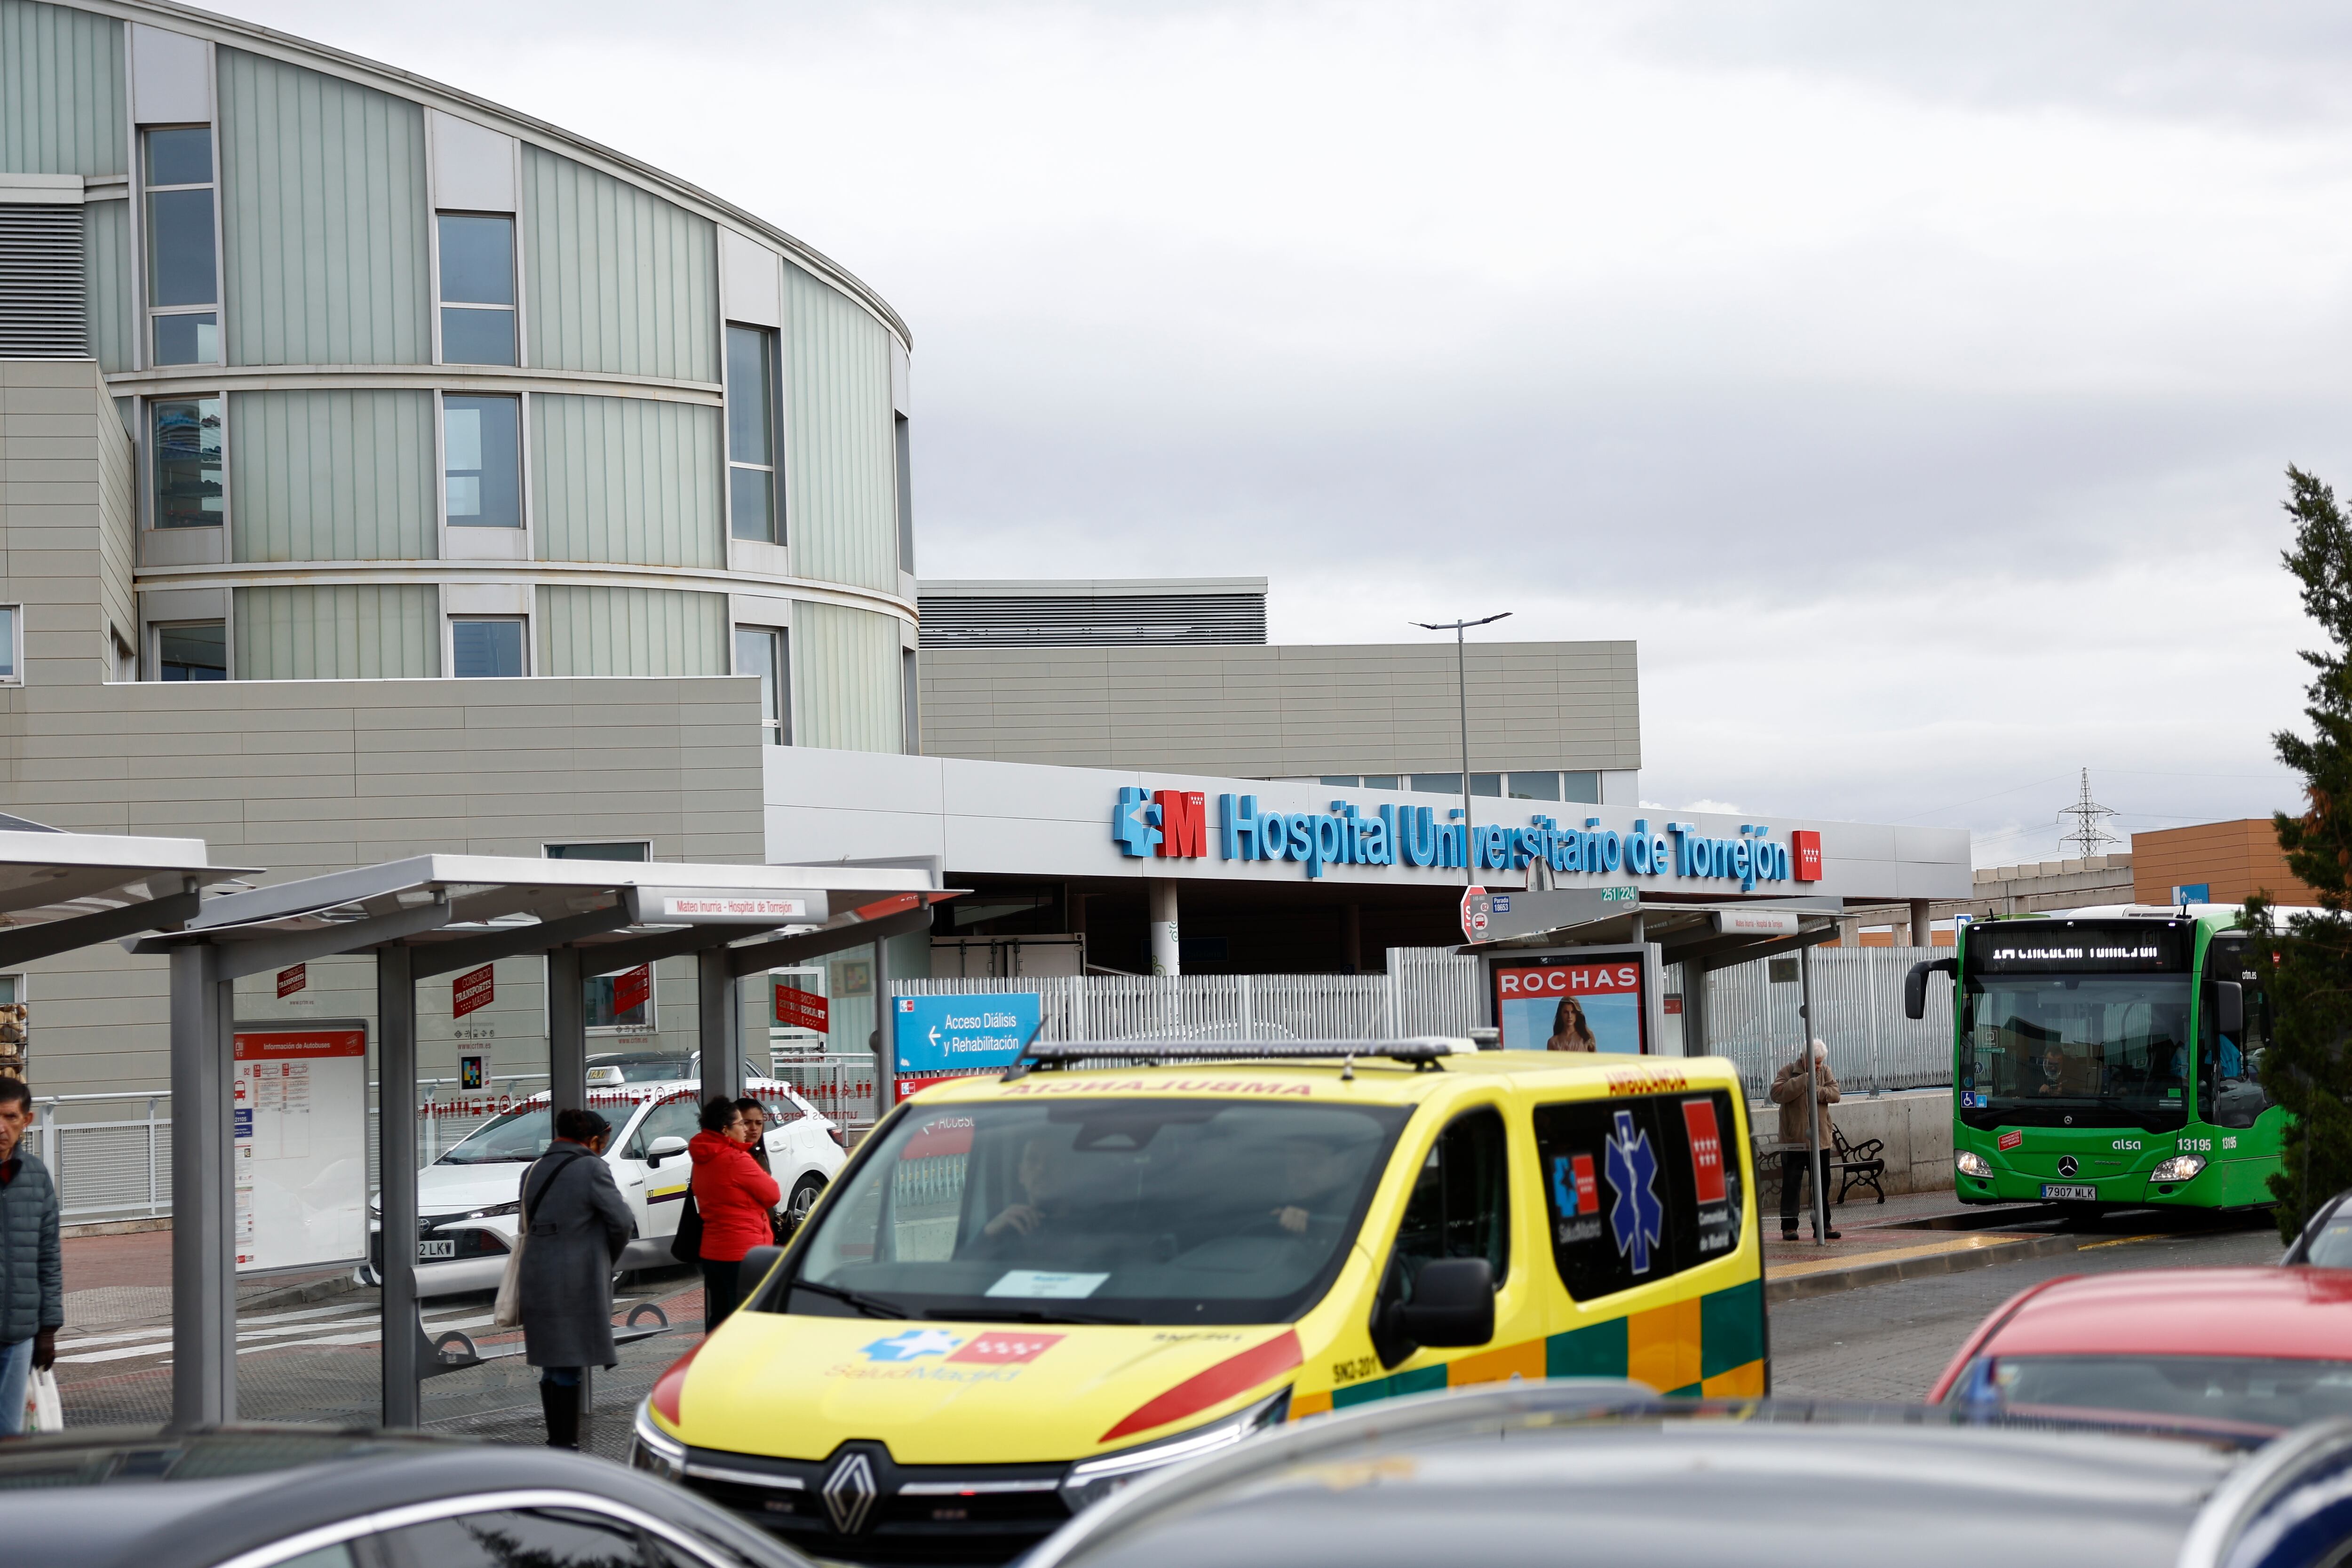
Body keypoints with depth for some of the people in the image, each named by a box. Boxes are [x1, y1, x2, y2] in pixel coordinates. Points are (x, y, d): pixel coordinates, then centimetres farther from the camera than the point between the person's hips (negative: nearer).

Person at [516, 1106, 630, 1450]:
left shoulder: (533, 1171, 13)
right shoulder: (592, 1168, -9)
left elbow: (528, 1222, 14)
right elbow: (620, 1218, -9)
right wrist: (610, 1260, 8)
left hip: (536, 1277, 7)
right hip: (577, 1278, -7)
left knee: (552, 1366, 15)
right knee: (569, 1367, -4)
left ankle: (556, 1441, 21)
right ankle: (565, 1445, -4)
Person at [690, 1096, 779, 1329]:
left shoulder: (702, 1160, 9)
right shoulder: (737, 1160, -17)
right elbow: (772, 1195, -10)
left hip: (711, 1253, 9)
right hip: (743, 1253, -8)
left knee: (718, 1321, 12)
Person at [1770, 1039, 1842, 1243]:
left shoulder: (1825, 1072, 8)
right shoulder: (1788, 1072, -5)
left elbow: (1834, 1094, -4)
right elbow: (1777, 1094, -20)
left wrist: (1815, 1091, -18)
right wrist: (1803, 1081, -21)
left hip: (1820, 1140, 4)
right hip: (1794, 1141, -4)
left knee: (1822, 1184, 9)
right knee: (1791, 1184, -2)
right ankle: (1789, 1226, 2)